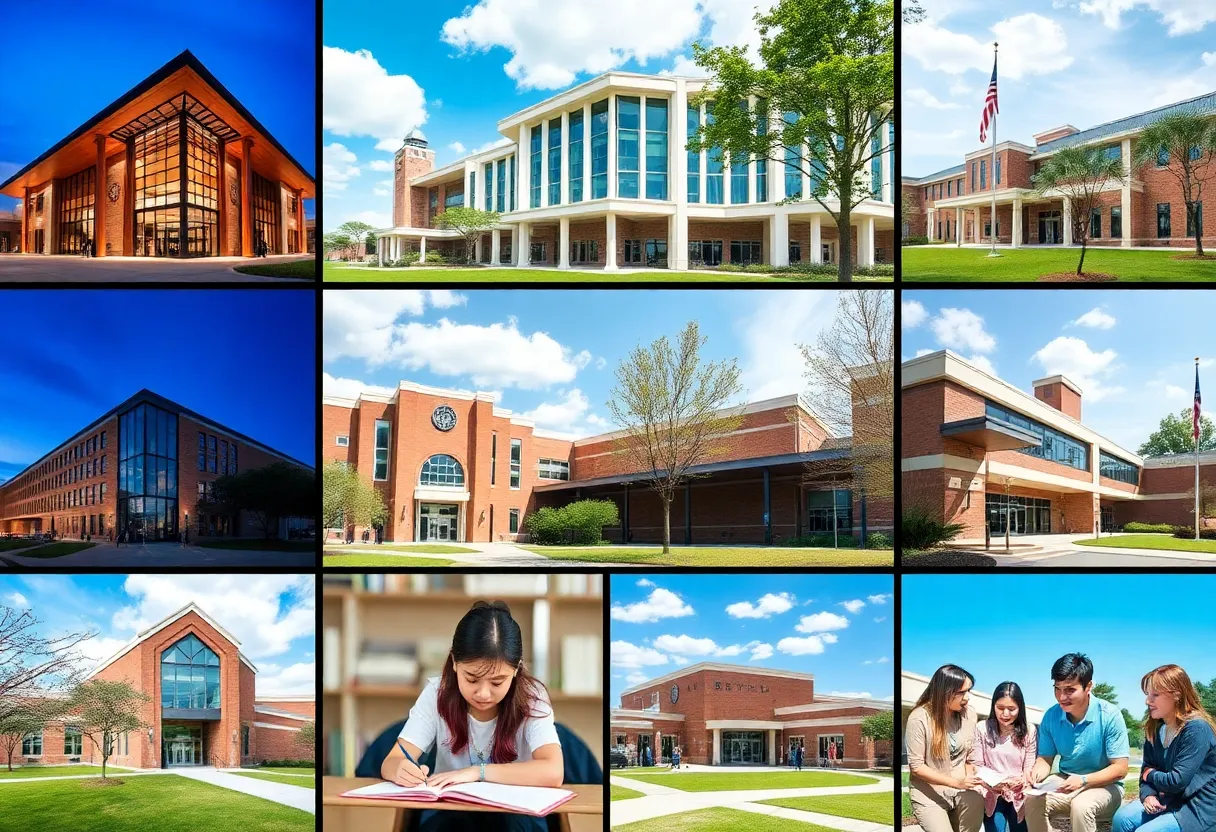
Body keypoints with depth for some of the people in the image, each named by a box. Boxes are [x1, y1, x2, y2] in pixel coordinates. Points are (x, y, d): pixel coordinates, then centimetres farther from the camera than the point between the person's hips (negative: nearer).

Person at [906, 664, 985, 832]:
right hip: (928, 793, -3)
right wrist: (956, 782, -22)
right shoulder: (919, 718, -17)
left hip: (963, 789, 3)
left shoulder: (969, 713, -5)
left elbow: (971, 754, 5)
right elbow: (916, 766, -15)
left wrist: (968, 782, -11)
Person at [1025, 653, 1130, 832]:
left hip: (1104, 786, -4)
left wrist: (1083, 780, -32)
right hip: (1067, 782, 4)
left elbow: (1120, 768, -16)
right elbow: (1046, 758, 3)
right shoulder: (1051, 716, -5)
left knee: (1081, 805, -37)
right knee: (1032, 800, -26)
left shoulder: (1109, 716, -18)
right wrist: (1038, 771, -23)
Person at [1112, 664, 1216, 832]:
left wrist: (1151, 775, -4)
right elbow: (1147, 768, 9)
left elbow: (1177, 781, -24)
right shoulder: (1155, 728, 5)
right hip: (1168, 799, 8)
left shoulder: (1196, 729, -21)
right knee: (1122, 818, -15)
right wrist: (1148, 794, -12)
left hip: (1199, 806, -8)